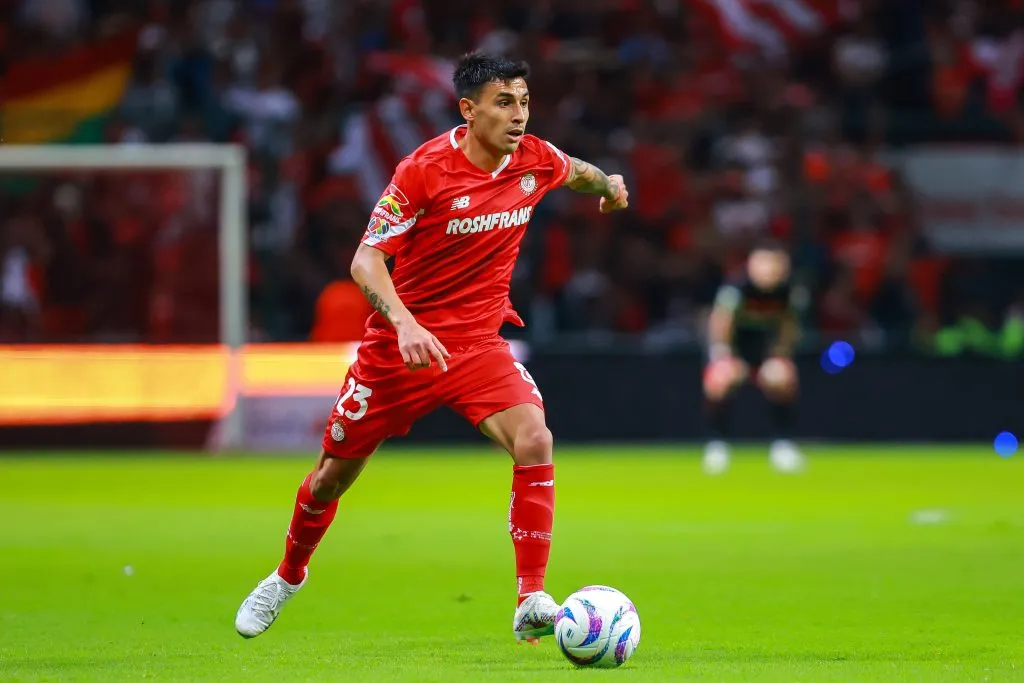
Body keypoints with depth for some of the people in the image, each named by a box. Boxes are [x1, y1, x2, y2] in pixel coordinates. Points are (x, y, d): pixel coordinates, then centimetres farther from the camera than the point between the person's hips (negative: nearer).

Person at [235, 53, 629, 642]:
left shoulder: (535, 159, -4)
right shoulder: (425, 169, -18)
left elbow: (576, 171, 25)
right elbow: (366, 260, -21)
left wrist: (607, 184, 11)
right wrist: (404, 321, -34)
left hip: (479, 344, 2)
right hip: (400, 343, -2)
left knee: (534, 440, -25)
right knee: (335, 473, 12)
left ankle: (532, 602, -22)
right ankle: (289, 575, 42)